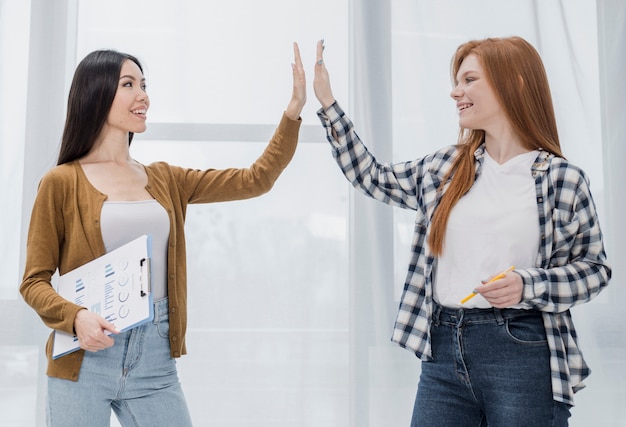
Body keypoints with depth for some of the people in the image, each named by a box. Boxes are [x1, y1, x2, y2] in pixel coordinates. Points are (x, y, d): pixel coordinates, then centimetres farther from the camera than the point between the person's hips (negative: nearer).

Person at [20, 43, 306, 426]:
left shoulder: (164, 180, 10)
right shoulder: (62, 183, -2)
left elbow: (255, 179, 7)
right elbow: (35, 281, -1)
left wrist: (294, 111, -1)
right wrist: (76, 317, -20)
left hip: (156, 361, 3)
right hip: (85, 359, -3)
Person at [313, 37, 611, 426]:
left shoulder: (562, 179, -3)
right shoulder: (444, 167, 10)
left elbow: (594, 268, 1)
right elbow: (373, 178, 21)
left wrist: (526, 285, -16)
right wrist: (328, 104, 21)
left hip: (521, 352, -4)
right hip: (442, 349, 4)